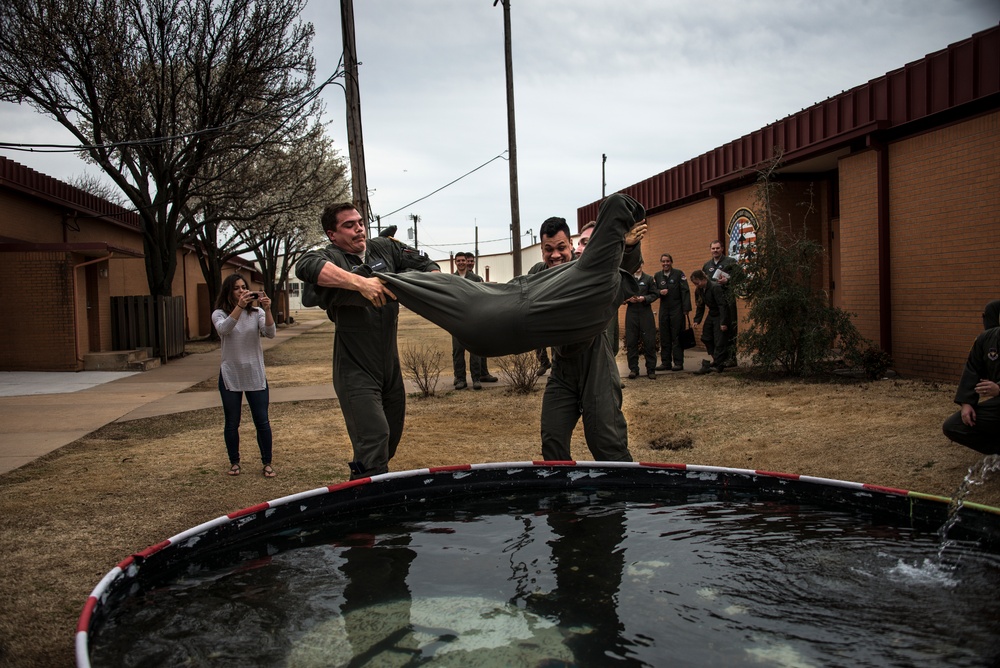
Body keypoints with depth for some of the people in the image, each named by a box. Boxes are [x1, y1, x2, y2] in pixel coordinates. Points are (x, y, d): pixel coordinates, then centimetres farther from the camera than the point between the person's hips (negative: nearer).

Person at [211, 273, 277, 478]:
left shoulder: (256, 313, 1)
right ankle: (234, 462, 25)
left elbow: (270, 333, -14)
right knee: (232, 423, 8)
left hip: (255, 375, 1)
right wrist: (239, 306, -36)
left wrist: (267, 310, -30)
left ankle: (267, 463, 14)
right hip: (230, 376, 0)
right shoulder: (220, 314, -2)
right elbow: (223, 329, -24)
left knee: (262, 421, 1)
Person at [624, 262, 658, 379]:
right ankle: (633, 369, 11)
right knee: (631, 342, 2)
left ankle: (651, 370, 7)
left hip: (646, 313, 0)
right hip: (631, 313, 0)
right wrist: (628, 299, -10)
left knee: (649, 342, -1)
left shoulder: (648, 279, 7)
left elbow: (655, 294, 4)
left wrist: (644, 298, -12)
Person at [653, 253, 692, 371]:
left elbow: (685, 291, -4)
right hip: (664, 309, 4)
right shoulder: (657, 276, 10)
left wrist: (686, 308, -10)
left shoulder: (679, 274, -1)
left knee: (677, 336, -3)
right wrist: (660, 292, -12)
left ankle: (678, 363, 2)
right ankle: (665, 362, 13)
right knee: (664, 337, 6)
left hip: (677, 309, -4)